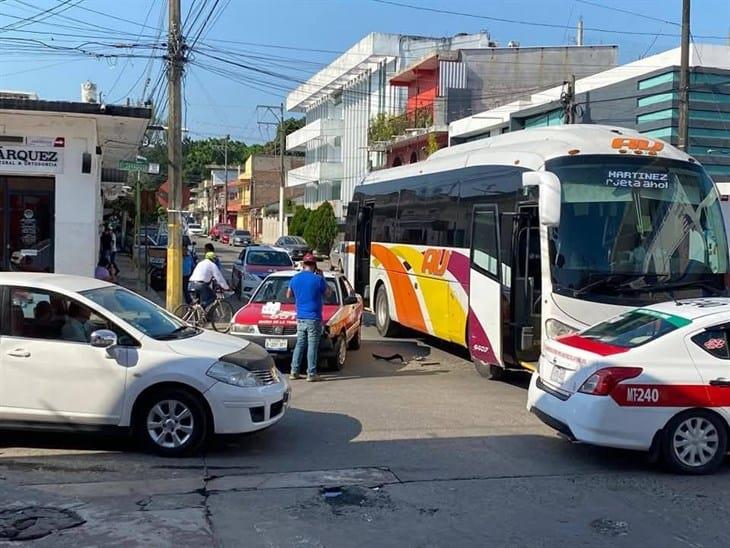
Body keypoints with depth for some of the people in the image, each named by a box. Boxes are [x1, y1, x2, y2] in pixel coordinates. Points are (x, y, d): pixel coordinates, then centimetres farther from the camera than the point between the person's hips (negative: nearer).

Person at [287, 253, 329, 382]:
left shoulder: (295, 279, 4)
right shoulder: (318, 279, -11)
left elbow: (288, 295, 17)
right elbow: (327, 293, 4)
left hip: (300, 318, 5)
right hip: (314, 318, -5)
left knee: (299, 344, 13)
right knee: (312, 346, 0)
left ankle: (294, 371, 13)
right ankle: (311, 374, 1)